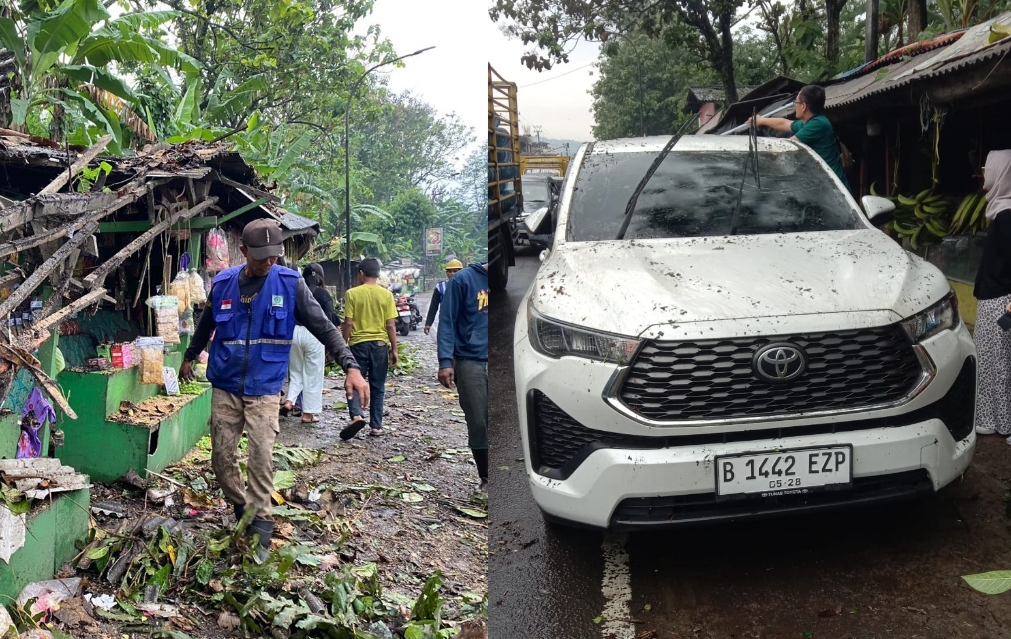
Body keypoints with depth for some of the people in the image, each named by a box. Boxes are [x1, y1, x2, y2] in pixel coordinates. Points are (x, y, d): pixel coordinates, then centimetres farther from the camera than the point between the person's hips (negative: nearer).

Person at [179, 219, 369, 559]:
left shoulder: (290, 283, -8)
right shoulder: (223, 284, -1)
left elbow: (324, 328, -8)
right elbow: (205, 326, 18)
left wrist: (351, 367, -18)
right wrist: (189, 357, 31)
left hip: (264, 389, -3)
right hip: (225, 386, 3)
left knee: (260, 457, -11)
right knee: (222, 457, 7)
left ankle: (260, 528, 1)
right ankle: (242, 509, 31)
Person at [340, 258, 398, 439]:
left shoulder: (352, 294, -5)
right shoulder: (386, 295, -1)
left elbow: (348, 323, -7)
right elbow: (391, 325, -2)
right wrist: (394, 349, 5)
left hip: (358, 344, -1)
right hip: (380, 344, 2)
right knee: (377, 387, 10)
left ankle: (357, 416, -15)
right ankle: (376, 426, 12)